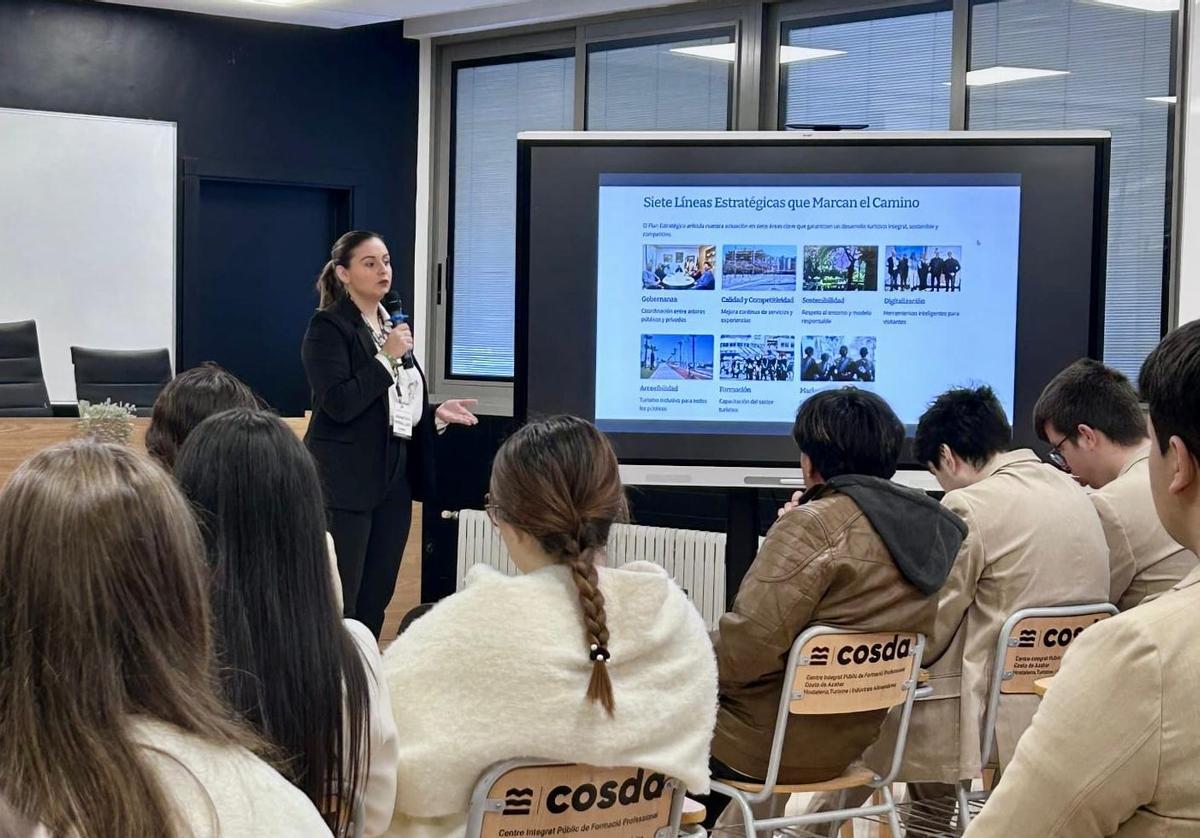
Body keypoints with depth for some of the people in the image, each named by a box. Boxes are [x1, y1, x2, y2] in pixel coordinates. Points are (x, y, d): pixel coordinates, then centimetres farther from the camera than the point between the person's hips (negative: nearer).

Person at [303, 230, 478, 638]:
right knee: (338, 605, -6)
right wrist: (387, 356, -17)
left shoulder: (393, 326, 17)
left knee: (376, 601, 10)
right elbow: (339, 404, -18)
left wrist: (436, 412, 8)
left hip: (393, 480, 8)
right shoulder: (328, 327, -7)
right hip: (346, 483, -8)